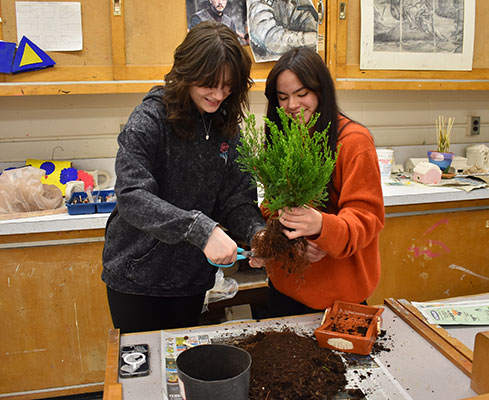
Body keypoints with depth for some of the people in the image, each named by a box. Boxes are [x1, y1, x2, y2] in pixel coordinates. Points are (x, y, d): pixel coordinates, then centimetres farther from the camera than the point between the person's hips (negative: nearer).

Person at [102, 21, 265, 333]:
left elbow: (235, 195, -2)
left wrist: (256, 231, -22)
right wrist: (201, 229, -37)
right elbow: (132, 197, -27)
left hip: (193, 278, 5)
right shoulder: (150, 120, -17)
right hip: (136, 277, -4)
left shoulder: (227, 127, 1)